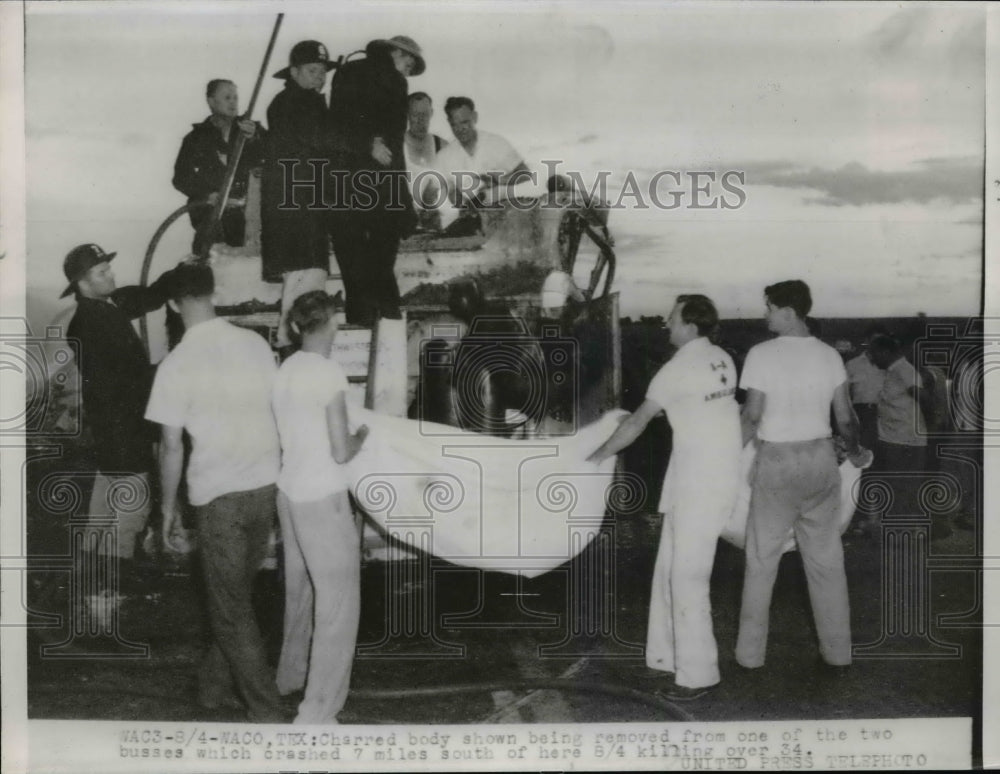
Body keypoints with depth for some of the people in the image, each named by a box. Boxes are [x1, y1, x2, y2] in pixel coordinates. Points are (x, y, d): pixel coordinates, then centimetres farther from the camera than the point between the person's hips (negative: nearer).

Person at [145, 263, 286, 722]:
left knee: (231, 607, 7)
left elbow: (172, 446, -9)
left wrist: (168, 505, 5)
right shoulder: (255, 343, 0)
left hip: (218, 494, -5)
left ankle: (268, 713, 8)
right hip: (266, 485, 5)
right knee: (234, 595, 20)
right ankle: (216, 687, 32)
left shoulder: (178, 364, -12)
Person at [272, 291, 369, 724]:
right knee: (338, 606, -1)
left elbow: (289, 435, 13)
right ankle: (317, 713, 1)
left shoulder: (286, 370, 5)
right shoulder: (329, 372, -16)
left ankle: (291, 675, 39)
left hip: (289, 492, 8)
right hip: (322, 499, -8)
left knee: (301, 591, 23)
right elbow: (340, 452, -15)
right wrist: (361, 436, 3)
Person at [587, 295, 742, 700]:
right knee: (670, 569, 14)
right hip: (719, 473, 8)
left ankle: (696, 673, 4)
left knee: (687, 576, -3)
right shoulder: (722, 360, 9)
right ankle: (667, 655, 21)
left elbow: (638, 422, -10)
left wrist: (596, 456, 0)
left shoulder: (679, 367, -13)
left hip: (698, 483, -8)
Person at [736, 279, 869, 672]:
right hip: (820, 458, 3)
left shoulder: (761, 354, -11)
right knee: (826, 560, 12)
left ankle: (750, 653, 12)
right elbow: (845, 416, 5)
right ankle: (837, 650, 20)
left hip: (776, 461, -3)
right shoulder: (829, 355, 1)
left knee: (761, 561, 7)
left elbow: (752, 415, -12)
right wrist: (855, 453, 22)